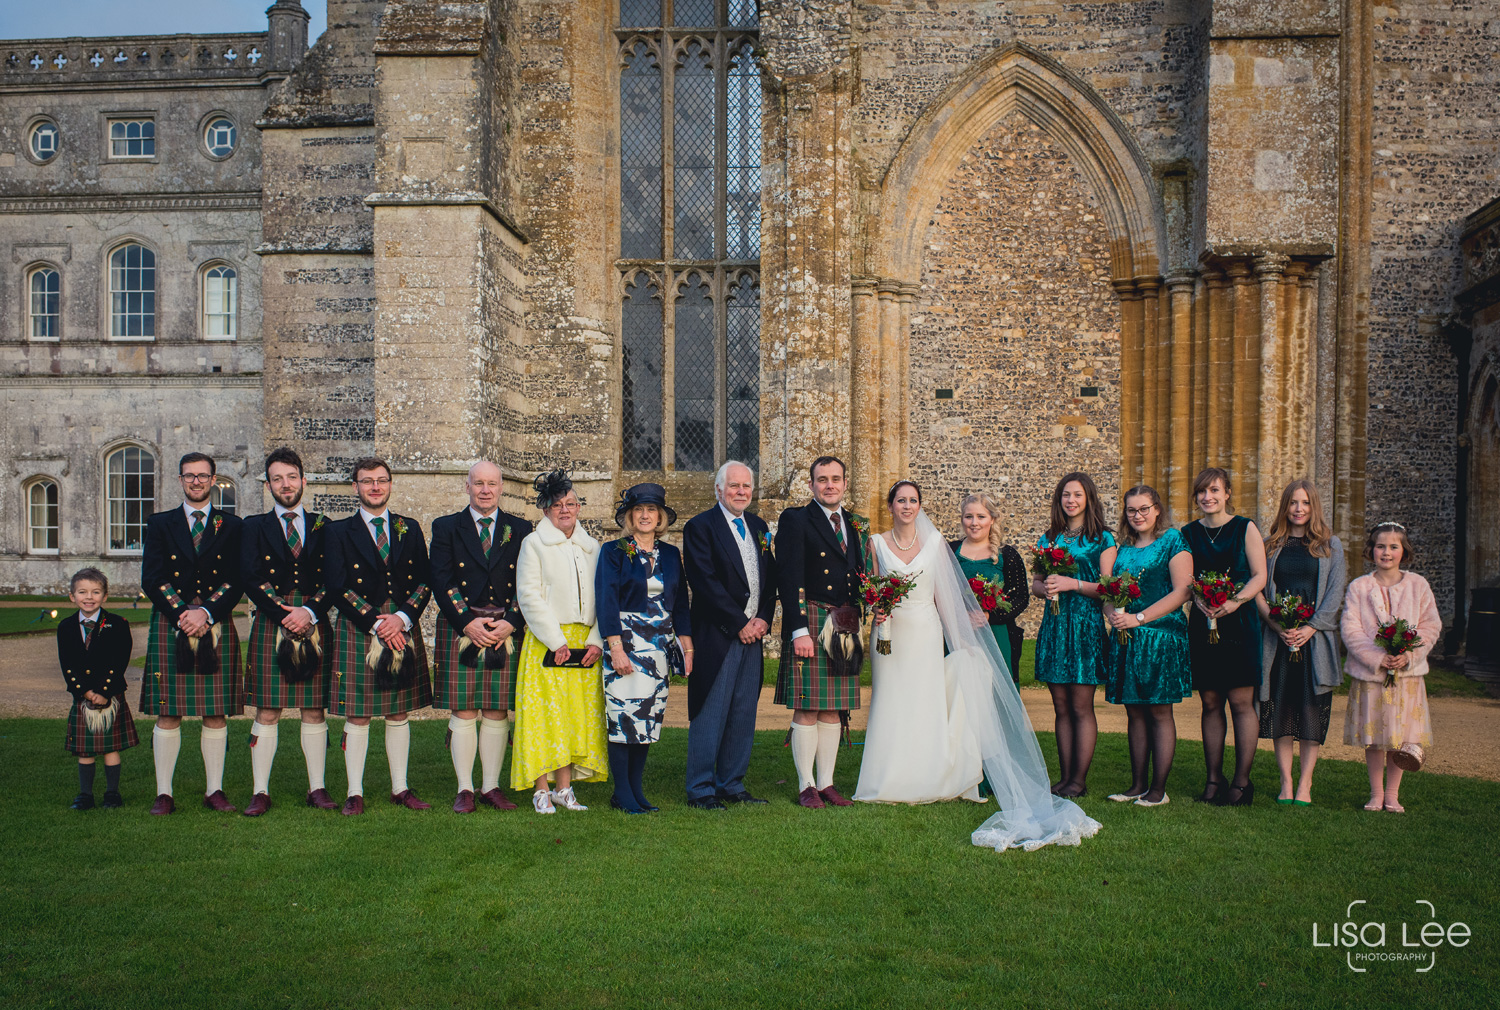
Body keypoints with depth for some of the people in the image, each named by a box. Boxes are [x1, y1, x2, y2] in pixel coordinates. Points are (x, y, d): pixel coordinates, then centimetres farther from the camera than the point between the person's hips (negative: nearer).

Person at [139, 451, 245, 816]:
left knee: (216, 714, 3)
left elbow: (236, 580, 1)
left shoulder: (232, 526, 9)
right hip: (169, 625, 0)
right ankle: (164, 794, 8)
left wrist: (206, 612, -13)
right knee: (167, 714, 1)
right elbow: (152, 580, 1)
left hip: (217, 627, 0)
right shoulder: (160, 524, 10)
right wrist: (182, 615, -12)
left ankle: (214, 791, 11)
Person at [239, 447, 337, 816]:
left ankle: (317, 789, 11)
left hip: (314, 625, 1)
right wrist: (285, 616, -12)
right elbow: (251, 580, -2)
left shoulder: (323, 527, 12)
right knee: (266, 713, -1)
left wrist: (309, 612, -10)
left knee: (314, 712, 5)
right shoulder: (254, 527, 8)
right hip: (270, 626, -1)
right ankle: (260, 792, 6)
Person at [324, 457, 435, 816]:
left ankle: (400, 788, 17)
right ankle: (355, 793, 9)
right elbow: (338, 588, -5)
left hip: (403, 629, 3)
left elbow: (424, 582, 6)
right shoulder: (339, 532, 3)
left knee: (399, 714, 8)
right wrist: (376, 624, -13)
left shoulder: (409, 529, 11)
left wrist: (402, 618, -10)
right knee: (357, 717, 0)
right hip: (357, 631, -2)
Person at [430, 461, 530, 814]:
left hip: (506, 630, 1)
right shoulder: (446, 528, 7)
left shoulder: (520, 530, 10)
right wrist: (468, 622, -11)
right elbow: (441, 582, -1)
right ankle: (465, 789, 7)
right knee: (463, 713, -1)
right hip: (461, 628, -1)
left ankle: (492, 787, 13)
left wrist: (510, 622, -8)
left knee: (497, 713, 4)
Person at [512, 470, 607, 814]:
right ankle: (541, 790, 2)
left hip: (585, 644, 4)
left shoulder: (591, 547, 14)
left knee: (579, 716, 3)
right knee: (545, 715, -5)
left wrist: (597, 641, -4)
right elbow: (529, 596, -6)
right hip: (547, 643, -4)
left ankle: (565, 789, 10)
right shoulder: (533, 544, 2)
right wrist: (556, 642, -13)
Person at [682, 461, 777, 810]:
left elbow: (770, 578, 16)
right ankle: (701, 789, 8)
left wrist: (763, 618, 0)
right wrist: (739, 623, -13)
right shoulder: (700, 526, -5)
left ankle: (731, 784, 19)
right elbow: (705, 582, -13)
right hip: (717, 635, -6)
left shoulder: (759, 527, 16)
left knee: (743, 715, 9)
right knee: (710, 714, -1)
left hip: (753, 634, 6)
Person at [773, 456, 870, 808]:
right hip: (809, 623, -5)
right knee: (807, 710, -3)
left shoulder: (857, 525, 16)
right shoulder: (795, 521, -2)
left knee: (833, 710, 9)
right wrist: (799, 631, -15)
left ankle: (826, 783, 17)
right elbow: (788, 580, -8)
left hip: (845, 626, 5)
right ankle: (806, 786, 7)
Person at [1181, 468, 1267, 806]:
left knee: (1241, 701, -5)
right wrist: (1198, 598, -11)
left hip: (1238, 623, -3)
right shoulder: (1188, 533, 11)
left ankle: (1242, 781, 1)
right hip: (1201, 623, 3)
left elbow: (1259, 576, -1)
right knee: (1210, 703, 5)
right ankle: (1213, 780, 11)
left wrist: (1235, 601, -17)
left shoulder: (1245, 529, 3)